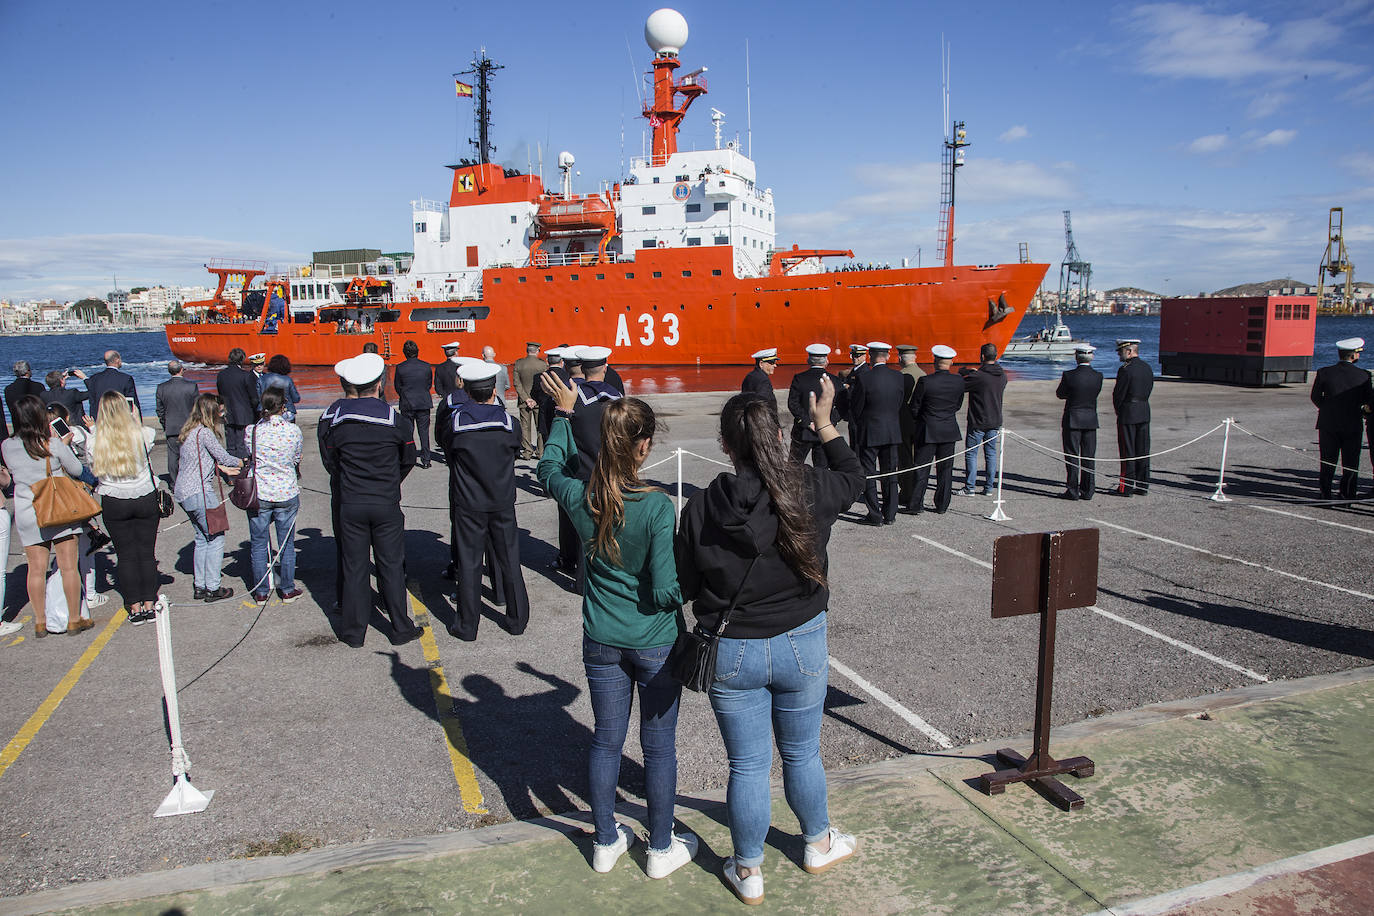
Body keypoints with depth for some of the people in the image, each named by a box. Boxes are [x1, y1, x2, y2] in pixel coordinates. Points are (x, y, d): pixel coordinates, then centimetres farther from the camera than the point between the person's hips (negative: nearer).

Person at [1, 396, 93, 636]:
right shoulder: (54, 444, -11)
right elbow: (76, 470, 1)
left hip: (26, 514, 3)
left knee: (36, 569, 9)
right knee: (68, 567, 5)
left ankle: (40, 623, 17)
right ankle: (74, 620, 11)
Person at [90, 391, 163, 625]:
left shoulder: (95, 439, -10)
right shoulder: (142, 434, -10)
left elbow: (93, 467, 5)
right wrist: (135, 419, 27)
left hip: (114, 504, 0)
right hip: (145, 499, 0)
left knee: (125, 555, 7)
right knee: (147, 552, 9)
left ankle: (135, 608, 11)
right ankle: (149, 604, 13)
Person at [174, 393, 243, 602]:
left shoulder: (189, 431, 13)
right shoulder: (205, 432, -15)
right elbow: (223, 456, -9)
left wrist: (223, 468, 21)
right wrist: (242, 462, 8)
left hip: (183, 491, 10)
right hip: (199, 492, -10)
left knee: (202, 538, 17)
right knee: (215, 538, 0)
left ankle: (200, 586, 21)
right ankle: (212, 588, 4)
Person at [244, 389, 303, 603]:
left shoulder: (252, 431, -9)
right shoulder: (293, 430, -10)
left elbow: (250, 459, 5)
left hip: (259, 495, 0)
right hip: (287, 494, 0)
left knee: (258, 544, 13)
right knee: (287, 544, 13)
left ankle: (261, 592, 20)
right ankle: (288, 590, 20)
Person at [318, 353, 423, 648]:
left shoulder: (337, 421, -5)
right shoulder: (396, 420, -9)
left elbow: (330, 462, 6)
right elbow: (408, 460, 4)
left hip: (350, 504, 1)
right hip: (387, 504, -1)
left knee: (354, 568, 10)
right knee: (391, 566, 9)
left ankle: (353, 632, 18)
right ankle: (401, 629, 16)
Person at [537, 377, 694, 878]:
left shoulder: (580, 498, -11)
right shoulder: (657, 507, -23)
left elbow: (550, 468, 14)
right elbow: (666, 592, -22)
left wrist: (564, 413, 21)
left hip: (602, 643, 4)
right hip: (656, 644, -4)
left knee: (606, 740, 18)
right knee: (659, 745, 13)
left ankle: (606, 842, 35)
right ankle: (661, 848, 30)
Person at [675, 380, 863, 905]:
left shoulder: (701, 508, -16)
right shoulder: (808, 491, -14)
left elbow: (684, 586, -7)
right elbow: (854, 479, 9)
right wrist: (824, 423, 18)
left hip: (731, 653, -1)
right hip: (801, 646, 1)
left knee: (747, 765, 14)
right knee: (802, 754, 22)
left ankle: (748, 872, 32)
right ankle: (819, 844, 46)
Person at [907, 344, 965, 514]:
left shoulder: (925, 382, -16)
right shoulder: (959, 381, -5)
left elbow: (914, 408, -9)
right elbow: (958, 405, 8)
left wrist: (919, 419, 11)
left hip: (928, 431, -3)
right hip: (949, 431, 3)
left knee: (922, 469, 5)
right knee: (945, 469, 11)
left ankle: (916, 505, 7)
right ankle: (942, 505, 17)